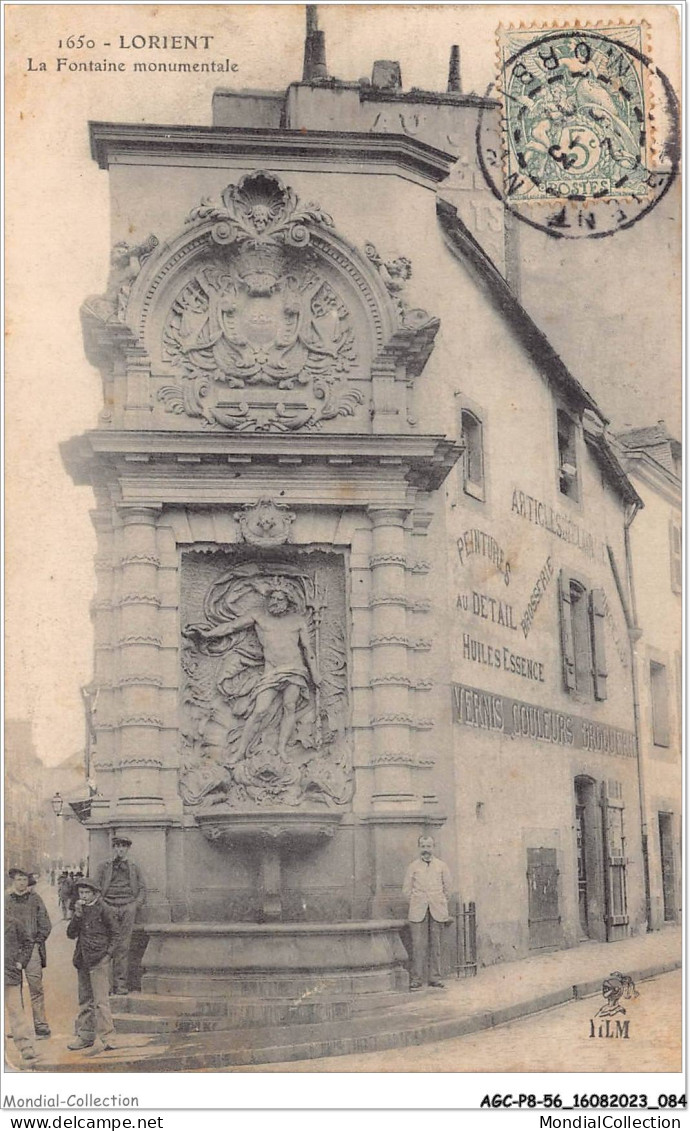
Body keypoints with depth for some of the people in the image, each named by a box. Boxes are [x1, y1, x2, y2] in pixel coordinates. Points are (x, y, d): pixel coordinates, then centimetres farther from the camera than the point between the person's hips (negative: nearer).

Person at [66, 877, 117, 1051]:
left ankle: (108, 1037, -9)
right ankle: (85, 1036, 21)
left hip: (99, 960, -6)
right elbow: (71, 934, 3)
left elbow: (114, 933, 1)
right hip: (82, 961, 6)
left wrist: (108, 952, -7)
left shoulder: (102, 909, -6)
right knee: (85, 1000, 13)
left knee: (100, 1000, -10)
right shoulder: (80, 910, 11)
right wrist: (77, 915, -9)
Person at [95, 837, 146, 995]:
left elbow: (142, 889, 18)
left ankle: (121, 984, -4)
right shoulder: (104, 867, 14)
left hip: (127, 907, 1)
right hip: (109, 907, -1)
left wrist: (136, 904, 2)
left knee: (123, 946, -5)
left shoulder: (133, 868, 18)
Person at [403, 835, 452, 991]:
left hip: (437, 911, 1)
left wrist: (440, 903, 11)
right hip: (418, 912, -1)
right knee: (418, 945, -7)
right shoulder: (413, 867, 6)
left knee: (435, 945, 2)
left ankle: (435, 978, 9)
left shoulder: (441, 866, 9)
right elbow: (406, 890, 9)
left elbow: (447, 888, 14)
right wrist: (416, 903, 5)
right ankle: (417, 979, -3)